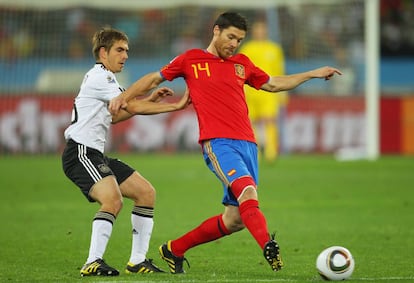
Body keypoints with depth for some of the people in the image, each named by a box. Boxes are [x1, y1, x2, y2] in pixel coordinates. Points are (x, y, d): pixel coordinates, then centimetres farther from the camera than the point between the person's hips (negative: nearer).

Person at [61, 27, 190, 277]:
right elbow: (133, 108, -14)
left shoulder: (105, 78, 22)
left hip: (96, 155, 11)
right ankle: (93, 263, -31)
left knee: (146, 192, 9)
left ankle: (138, 260, 10)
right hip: (80, 152, -11)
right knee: (113, 200, -31)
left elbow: (113, 116, 31)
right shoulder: (99, 77, -11)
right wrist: (176, 106, -8)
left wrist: (150, 100, 22)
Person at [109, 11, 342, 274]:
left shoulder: (242, 63, 21)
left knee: (235, 219, 2)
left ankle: (174, 249, 19)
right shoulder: (191, 59, 9)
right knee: (248, 191, -31)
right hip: (218, 143, -6)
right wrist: (124, 97, 5)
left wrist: (313, 74, 32)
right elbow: (155, 78, 18)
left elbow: (273, 84, 35)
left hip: (247, 143, 6)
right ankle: (269, 247, -47)